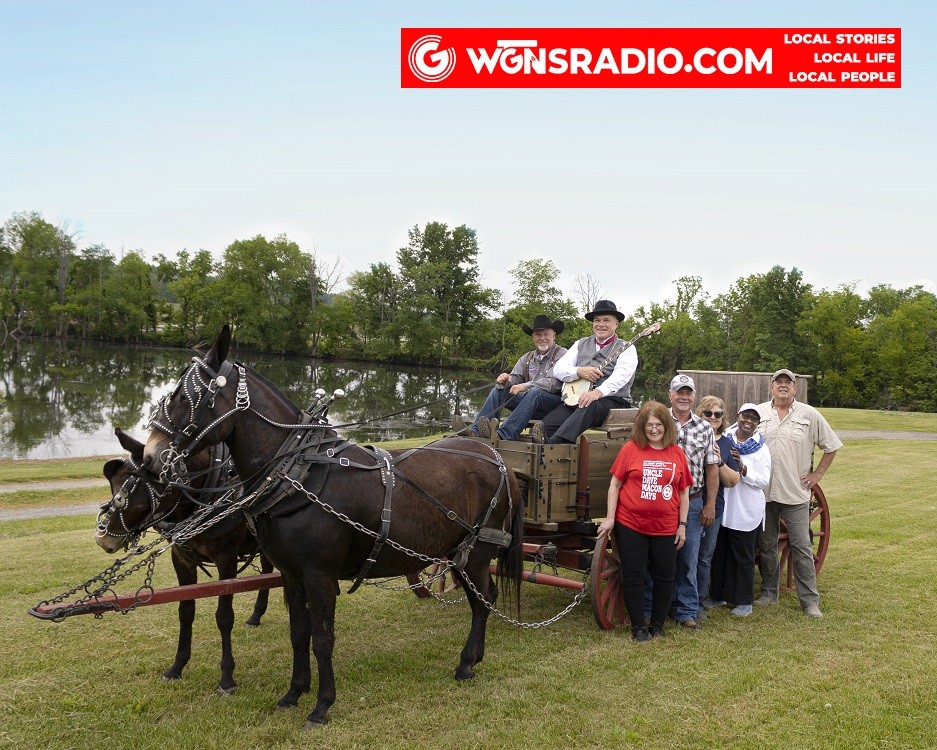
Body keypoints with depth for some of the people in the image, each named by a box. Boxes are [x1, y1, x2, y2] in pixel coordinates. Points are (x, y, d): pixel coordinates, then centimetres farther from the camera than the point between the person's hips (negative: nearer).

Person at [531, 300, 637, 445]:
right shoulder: (581, 344, 22)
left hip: (613, 401, -6)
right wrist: (579, 371, -10)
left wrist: (598, 392, -32)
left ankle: (552, 443, -58)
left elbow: (621, 375, -13)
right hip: (578, 399, 6)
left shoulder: (626, 348, 7)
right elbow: (558, 369, 13)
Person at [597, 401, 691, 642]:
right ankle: (638, 627, 17)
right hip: (631, 525, -2)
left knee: (664, 577, 10)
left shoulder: (677, 453, 3)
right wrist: (610, 518, -6)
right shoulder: (630, 449, -4)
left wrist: (682, 525, 6)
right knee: (633, 576, 5)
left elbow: (684, 491, 9)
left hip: (665, 528, 2)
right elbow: (615, 484, -1)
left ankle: (657, 624, 27)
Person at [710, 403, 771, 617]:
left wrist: (742, 467, -20)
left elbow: (763, 481, -8)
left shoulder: (761, 449, 0)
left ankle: (743, 602, 16)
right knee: (719, 553, 12)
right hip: (722, 508, 2)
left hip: (746, 512, -2)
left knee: (743, 557, 5)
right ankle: (719, 594, 27)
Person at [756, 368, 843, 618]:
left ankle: (810, 601, 8)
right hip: (763, 492, 2)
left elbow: (831, 447, 8)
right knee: (766, 546, 11)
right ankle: (768, 593, 25)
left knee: (802, 547, -1)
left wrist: (817, 474, 3)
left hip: (796, 493, -2)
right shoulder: (758, 413, 4)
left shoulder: (809, 415, 0)